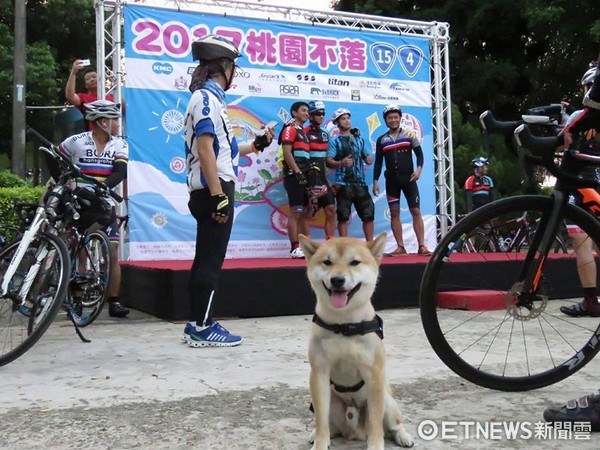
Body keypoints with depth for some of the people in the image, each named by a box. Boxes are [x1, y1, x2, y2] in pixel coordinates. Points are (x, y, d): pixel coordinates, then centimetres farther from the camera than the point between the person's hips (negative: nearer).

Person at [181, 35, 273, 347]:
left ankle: (197, 324, 18)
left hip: (209, 190, 10)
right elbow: (205, 149, -19)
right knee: (212, 260, -6)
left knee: (205, 259, 12)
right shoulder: (207, 97, -10)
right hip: (214, 188, -10)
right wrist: (219, 196, -24)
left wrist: (255, 145, 27)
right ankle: (201, 328, -1)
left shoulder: (209, 97, 20)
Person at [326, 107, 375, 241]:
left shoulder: (359, 139, 18)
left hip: (360, 183, 4)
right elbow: (329, 161, -6)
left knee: (369, 214, 4)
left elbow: (367, 156, 19)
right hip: (343, 184, -4)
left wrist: (369, 159, -5)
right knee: (343, 216, -2)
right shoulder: (335, 140, 3)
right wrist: (341, 163, -25)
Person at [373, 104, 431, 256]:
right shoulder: (381, 140, 7)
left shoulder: (409, 135, 3)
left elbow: (419, 153, 3)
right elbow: (378, 162, 8)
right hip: (391, 180, 2)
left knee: (416, 211, -6)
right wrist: (375, 181, 1)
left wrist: (419, 169, -12)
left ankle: (421, 246, -4)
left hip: (408, 178, -2)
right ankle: (400, 247, 5)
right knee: (394, 213, 1)